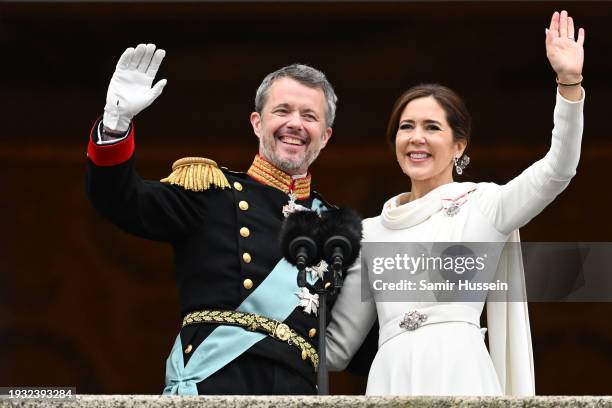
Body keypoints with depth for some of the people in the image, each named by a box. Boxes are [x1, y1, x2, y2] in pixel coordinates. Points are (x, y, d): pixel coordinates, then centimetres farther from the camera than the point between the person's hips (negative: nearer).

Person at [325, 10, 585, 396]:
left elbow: (557, 171, -8)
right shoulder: (371, 231, 18)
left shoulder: (484, 205, 9)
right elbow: (337, 345, 20)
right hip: (391, 381, 3)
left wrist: (569, 81, -17)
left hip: (460, 377, -3)